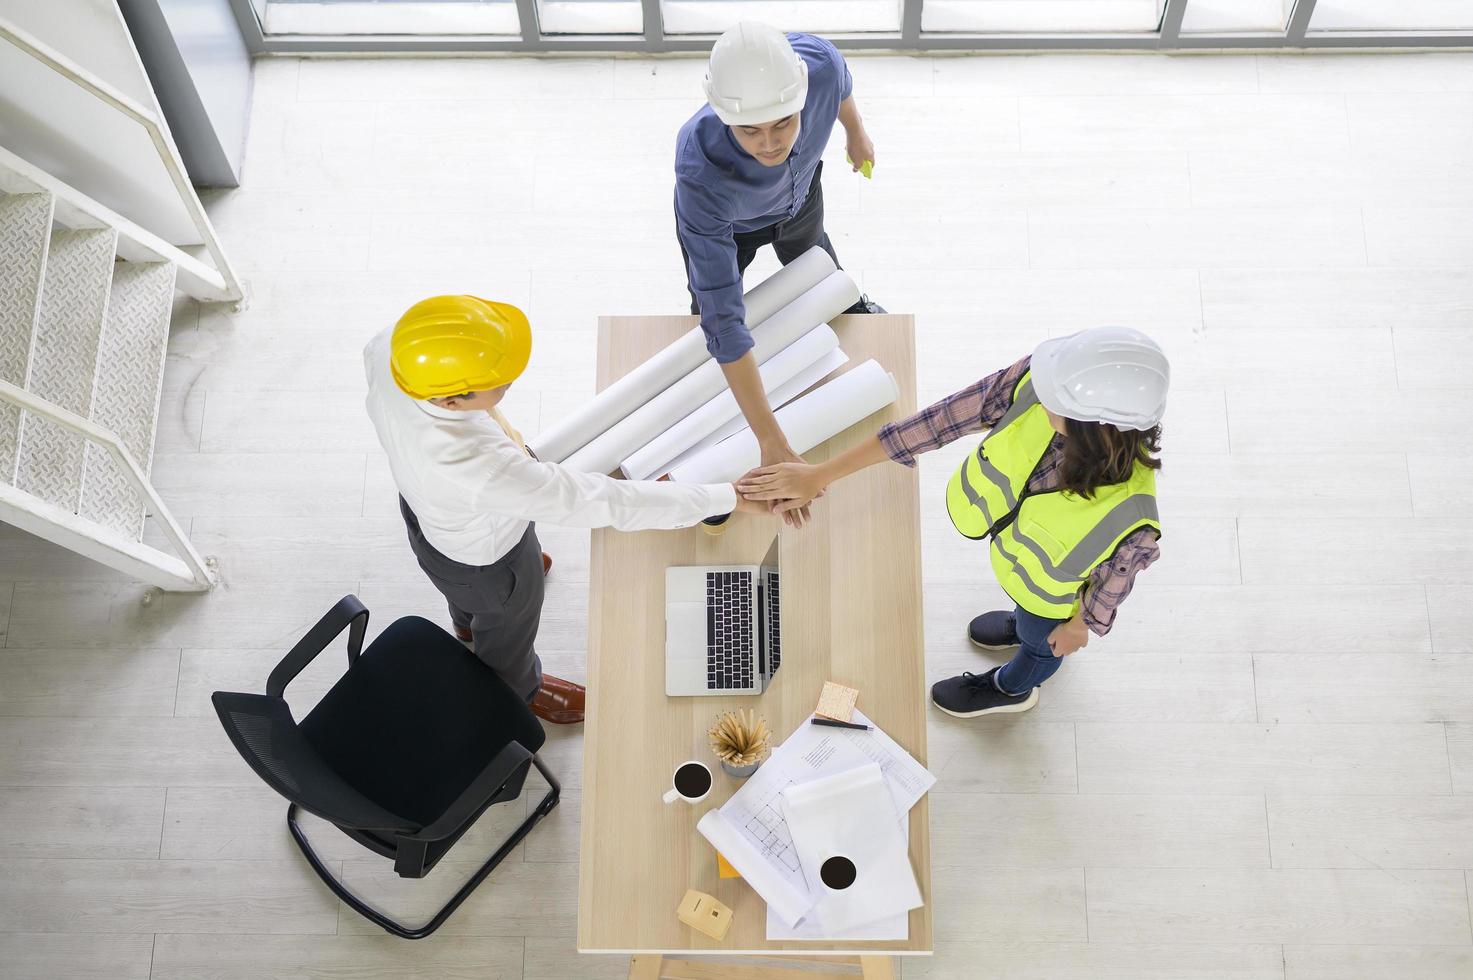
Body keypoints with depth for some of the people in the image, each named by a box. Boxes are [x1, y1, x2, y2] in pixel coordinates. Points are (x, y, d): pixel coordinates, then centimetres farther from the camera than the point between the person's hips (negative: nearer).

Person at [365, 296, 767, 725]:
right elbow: (603, 501, -45)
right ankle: (516, 693, 65)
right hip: (481, 558, -6)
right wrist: (733, 497, -39)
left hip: (427, 506, 6)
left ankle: (467, 620, 77)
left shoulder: (392, 345, -32)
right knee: (507, 625, 29)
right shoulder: (481, 467, -52)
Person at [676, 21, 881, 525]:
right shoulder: (701, 175, -52)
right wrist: (771, 442, -53)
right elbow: (723, 322, -50)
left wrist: (856, 131, 8)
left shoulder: (815, 60, -44)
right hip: (723, 220, -3)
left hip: (799, 192, 3)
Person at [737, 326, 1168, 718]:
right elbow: (940, 421, -30)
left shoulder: (1128, 520, -46)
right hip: (1012, 536, 4)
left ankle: (1012, 688, 68)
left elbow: (1114, 578, -23)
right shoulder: (1035, 381, -39)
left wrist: (1083, 624, 0)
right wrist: (820, 475, -25)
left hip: (1051, 588, -3)